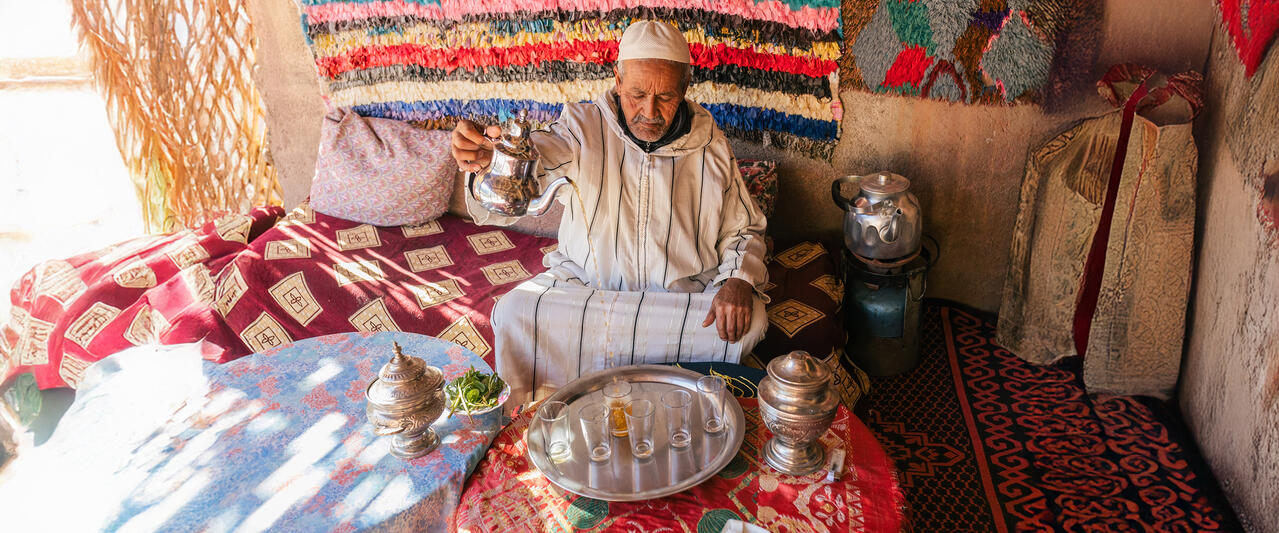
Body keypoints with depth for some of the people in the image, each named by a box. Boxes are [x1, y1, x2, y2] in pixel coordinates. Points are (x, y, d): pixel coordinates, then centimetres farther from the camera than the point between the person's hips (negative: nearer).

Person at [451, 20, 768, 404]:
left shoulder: (712, 149, 0)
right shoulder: (583, 128, -5)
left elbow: (743, 231, 8)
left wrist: (739, 279, -13)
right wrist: (488, 158, -47)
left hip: (686, 295, 1)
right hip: (582, 284, -1)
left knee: (750, 319, -26)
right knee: (515, 313, -25)